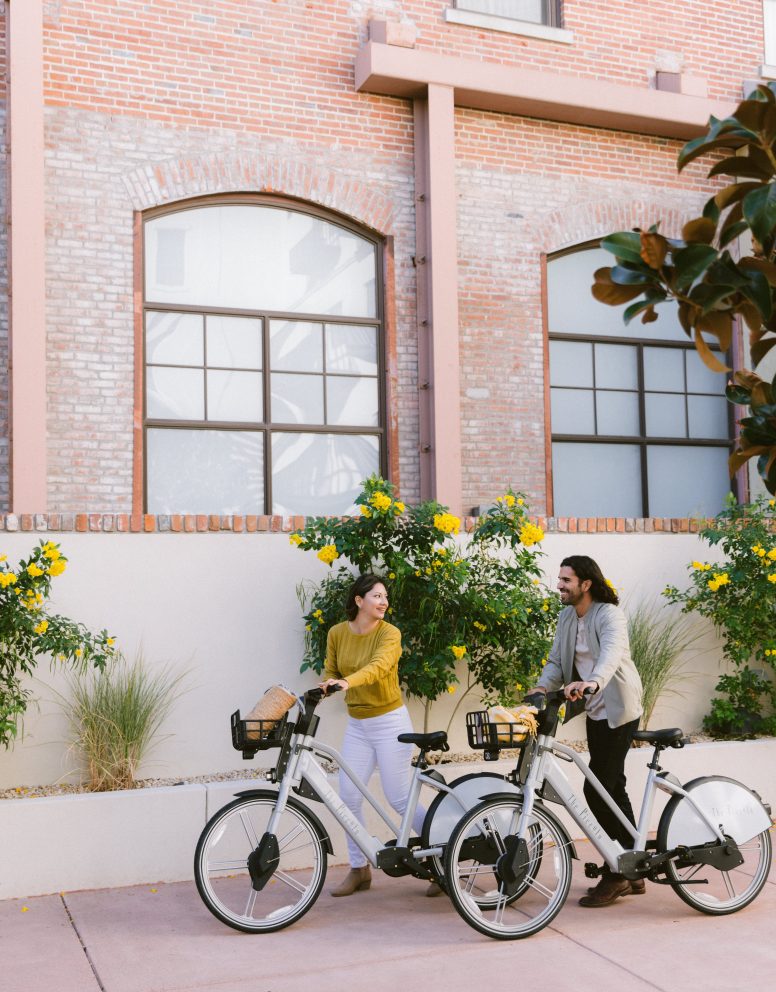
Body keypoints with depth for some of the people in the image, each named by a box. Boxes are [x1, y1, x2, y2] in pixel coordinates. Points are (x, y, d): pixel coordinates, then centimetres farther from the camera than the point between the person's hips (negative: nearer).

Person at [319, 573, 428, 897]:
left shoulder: (389, 633, -15)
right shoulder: (337, 633, -1)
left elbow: (378, 666, -33)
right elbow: (330, 673, 8)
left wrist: (347, 682, -51)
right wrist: (321, 688, -15)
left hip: (390, 722, -5)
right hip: (357, 724, 5)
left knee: (399, 799, -4)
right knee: (348, 797, 0)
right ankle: (359, 869, 16)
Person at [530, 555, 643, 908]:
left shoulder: (609, 614, -17)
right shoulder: (567, 616, 8)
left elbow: (612, 652, -36)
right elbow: (557, 660, 4)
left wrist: (592, 682, -54)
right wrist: (543, 687, -16)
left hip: (618, 711, -9)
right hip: (595, 711, 9)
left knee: (597, 790, -11)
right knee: (612, 789, 13)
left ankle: (615, 875, 0)